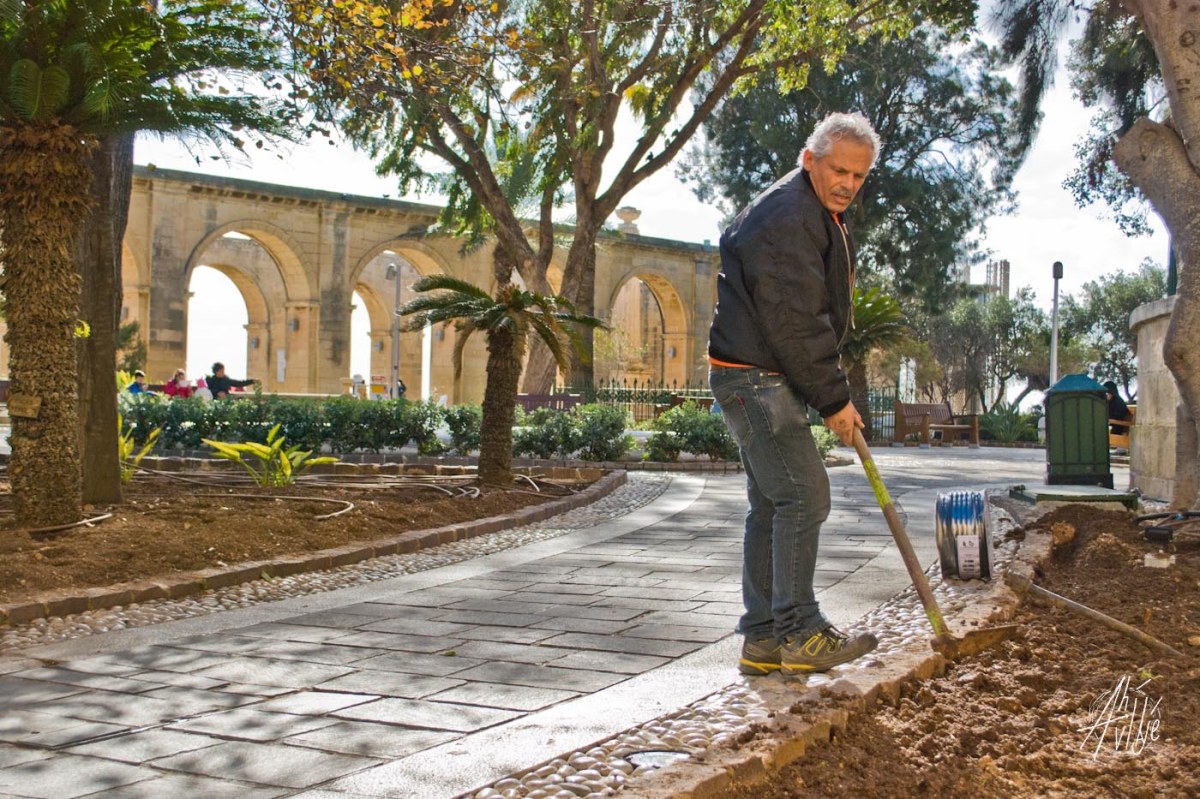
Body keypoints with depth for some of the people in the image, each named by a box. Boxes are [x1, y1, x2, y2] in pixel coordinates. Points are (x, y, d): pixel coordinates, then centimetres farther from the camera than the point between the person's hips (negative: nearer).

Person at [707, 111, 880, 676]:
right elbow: (794, 323, -22)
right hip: (753, 378, -11)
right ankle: (800, 634, -5)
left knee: (772, 505, 10)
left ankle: (763, 640, 16)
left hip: (771, 380, 11)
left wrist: (831, 390, 18)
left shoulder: (823, 217, 17)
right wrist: (834, 398, -15)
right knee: (803, 494, -12)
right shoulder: (785, 219, -18)